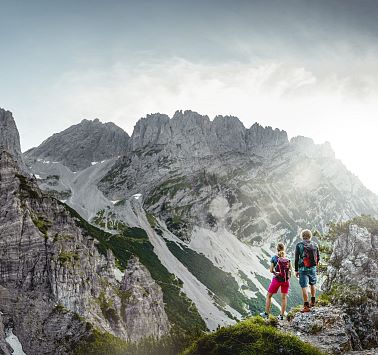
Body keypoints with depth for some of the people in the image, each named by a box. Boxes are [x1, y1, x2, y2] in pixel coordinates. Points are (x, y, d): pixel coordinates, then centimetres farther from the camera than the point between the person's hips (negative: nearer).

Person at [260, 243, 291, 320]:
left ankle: (266, 313, 18)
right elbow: (290, 269, -1)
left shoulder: (274, 258, -7)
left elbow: (271, 270, -9)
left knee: (269, 296, 13)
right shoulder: (287, 258, -1)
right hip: (286, 280, 2)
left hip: (277, 279, -2)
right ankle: (282, 315, 12)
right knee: (284, 297, 11)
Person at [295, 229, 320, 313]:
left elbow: (296, 259, -5)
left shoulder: (299, 245, -4)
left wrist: (296, 270, 0)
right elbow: (318, 257, 10)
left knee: (304, 286, -3)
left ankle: (306, 306, -4)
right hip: (313, 268, 3)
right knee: (313, 284, 24)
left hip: (303, 268, -3)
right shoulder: (314, 245, 4)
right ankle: (313, 301, 30)